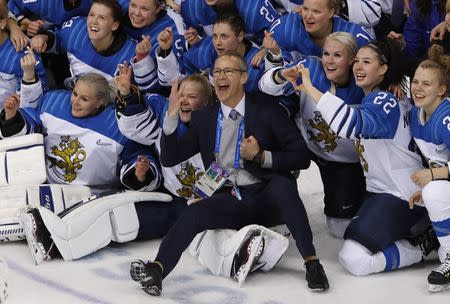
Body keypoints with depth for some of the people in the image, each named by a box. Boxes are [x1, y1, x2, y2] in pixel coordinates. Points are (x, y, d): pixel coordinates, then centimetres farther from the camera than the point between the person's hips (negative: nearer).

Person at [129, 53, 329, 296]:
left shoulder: (267, 111, 2)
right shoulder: (203, 118, 12)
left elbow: (301, 158, -2)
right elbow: (170, 159, 7)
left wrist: (262, 157, -16)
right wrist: (172, 116, -6)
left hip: (267, 197, -2)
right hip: (228, 200, 2)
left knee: (282, 185, -35)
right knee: (194, 213, -29)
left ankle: (312, 262, -31)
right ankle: (156, 270, -39)